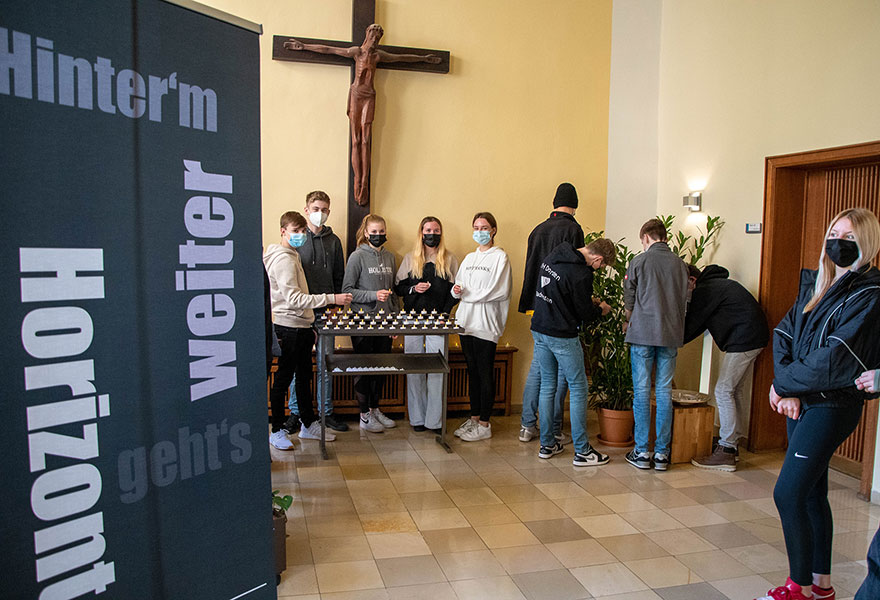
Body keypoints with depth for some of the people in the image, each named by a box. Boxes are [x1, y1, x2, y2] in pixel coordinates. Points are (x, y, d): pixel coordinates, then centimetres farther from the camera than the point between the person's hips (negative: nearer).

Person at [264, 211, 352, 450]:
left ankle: (308, 424, 27)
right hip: (289, 326, -10)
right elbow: (293, 298, -24)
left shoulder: (293, 255, 16)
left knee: (304, 376, 16)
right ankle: (277, 431, 11)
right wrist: (331, 299, -27)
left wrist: (309, 327, 21)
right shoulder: (283, 259, -16)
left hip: (301, 326, 10)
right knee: (283, 378, 0)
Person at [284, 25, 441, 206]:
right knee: (356, 141, -4)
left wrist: (424, 58, 30)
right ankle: (358, 183, -4)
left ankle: (364, 186, -8)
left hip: (369, 98, 2)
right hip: (356, 96, -2)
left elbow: (403, 57, 22)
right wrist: (302, 46, 6)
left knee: (365, 141, -5)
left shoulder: (378, 55, 11)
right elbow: (325, 49, 5)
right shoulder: (356, 51, 3)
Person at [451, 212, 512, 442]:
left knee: (485, 375, -1)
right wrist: (457, 290, -5)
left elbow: (500, 291, -13)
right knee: (472, 372, 12)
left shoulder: (500, 257, -4)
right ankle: (474, 418, 22)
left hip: (486, 324, -7)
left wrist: (468, 294, -8)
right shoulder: (469, 258, 17)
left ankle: (484, 425, 6)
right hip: (466, 321, 7)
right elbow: (459, 285, 19)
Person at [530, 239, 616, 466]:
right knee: (578, 389, 2)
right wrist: (600, 309, 10)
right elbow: (585, 315, -12)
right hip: (562, 336, -8)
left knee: (547, 385, 14)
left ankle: (547, 444, 21)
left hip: (539, 330, 8)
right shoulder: (582, 274, -20)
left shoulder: (553, 256, 5)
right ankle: (582, 451, 7)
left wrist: (588, 302, 15)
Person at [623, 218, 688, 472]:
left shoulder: (638, 262, -3)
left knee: (642, 392, 3)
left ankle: (641, 452, 6)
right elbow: (684, 302, 12)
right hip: (671, 336, 3)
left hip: (643, 334, -3)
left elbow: (629, 301, 3)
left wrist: (629, 323, 22)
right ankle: (662, 453, 10)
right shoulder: (680, 264, 7)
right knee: (664, 392, 7)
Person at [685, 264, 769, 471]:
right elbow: (700, 323, 23)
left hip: (744, 339, -11)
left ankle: (726, 452, -6)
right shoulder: (715, 284, 21)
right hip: (754, 337, 11)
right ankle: (734, 444, 19)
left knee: (723, 391, -8)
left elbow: (691, 326, -8)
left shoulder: (704, 290, -10)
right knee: (734, 391, 14)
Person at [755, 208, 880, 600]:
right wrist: (788, 390, -8)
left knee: (787, 494, -9)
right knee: (811, 492, 14)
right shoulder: (814, 284, 11)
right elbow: (784, 334, 5)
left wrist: (782, 383, -10)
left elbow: (831, 361, -21)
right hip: (802, 401, 8)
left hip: (833, 406, -8)